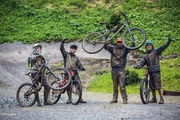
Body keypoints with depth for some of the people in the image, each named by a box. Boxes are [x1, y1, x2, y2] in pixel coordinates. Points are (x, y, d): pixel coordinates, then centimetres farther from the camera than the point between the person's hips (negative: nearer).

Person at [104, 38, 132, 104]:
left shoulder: (125, 49, 6)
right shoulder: (113, 48, 10)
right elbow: (105, 45, 8)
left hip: (121, 69, -2)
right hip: (114, 69, 2)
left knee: (122, 85, -8)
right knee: (115, 85, 8)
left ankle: (125, 99, -5)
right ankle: (114, 98, 14)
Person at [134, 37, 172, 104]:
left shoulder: (156, 51, 5)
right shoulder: (146, 56, 20)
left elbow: (163, 48, -8)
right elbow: (142, 63, 8)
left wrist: (168, 42, -24)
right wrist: (137, 66, -13)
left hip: (156, 71, -6)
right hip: (150, 72, 6)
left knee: (158, 86, -10)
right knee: (152, 86, 10)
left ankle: (161, 99, -8)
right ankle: (154, 99, 20)